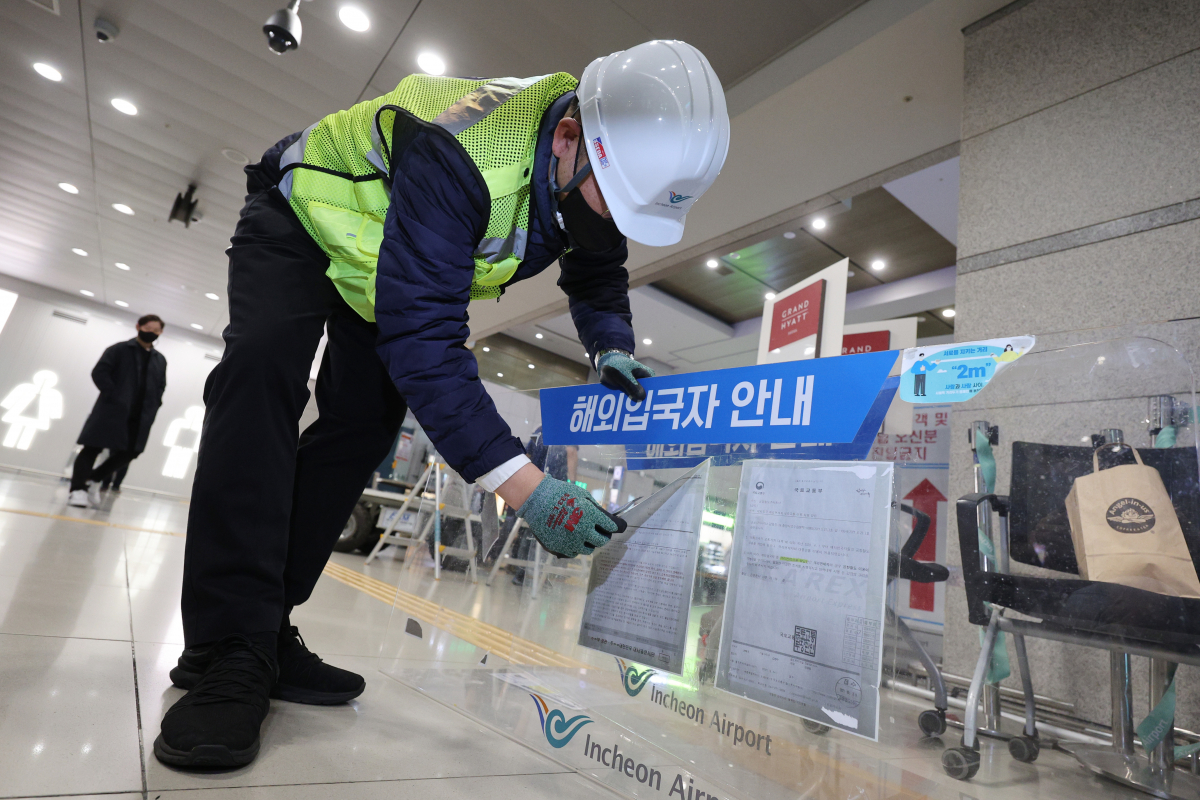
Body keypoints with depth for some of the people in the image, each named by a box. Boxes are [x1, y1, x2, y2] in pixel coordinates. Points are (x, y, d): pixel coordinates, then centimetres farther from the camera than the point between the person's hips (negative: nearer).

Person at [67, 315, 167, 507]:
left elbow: (160, 388, 16)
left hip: (139, 417, 4)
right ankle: (78, 488, 5)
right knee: (93, 448, 0)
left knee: (129, 452, 6)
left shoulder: (160, 360, 14)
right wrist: (113, 396, -15)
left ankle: (94, 479, 26)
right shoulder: (120, 349, 1)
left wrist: (151, 411, 3)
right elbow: (99, 372, -6)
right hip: (112, 410, -4)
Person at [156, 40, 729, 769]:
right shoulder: (456, 157, -43)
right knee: (265, 369, -31)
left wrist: (610, 348, -24)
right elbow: (423, 338, -46)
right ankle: (229, 653, -25)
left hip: (387, 257, 6)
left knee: (365, 423, -6)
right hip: (302, 218, -5)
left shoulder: (605, 167, -19)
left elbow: (598, 275, -2)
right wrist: (526, 488, -50)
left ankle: (263, 630, 4)